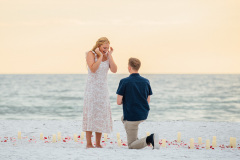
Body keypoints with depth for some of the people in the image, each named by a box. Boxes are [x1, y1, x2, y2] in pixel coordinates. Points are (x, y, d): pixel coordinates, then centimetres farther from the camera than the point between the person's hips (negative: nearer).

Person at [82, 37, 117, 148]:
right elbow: (93, 69, -21)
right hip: (92, 88, -5)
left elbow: (114, 70, -6)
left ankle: (98, 143, 10)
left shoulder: (108, 56, 6)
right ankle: (89, 143, -6)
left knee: (101, 115, 4)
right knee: (90, 114, -7)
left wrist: (109, 56, -8)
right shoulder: (91, 54, -6)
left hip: (103, 89, 5)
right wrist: (100, 56, -17)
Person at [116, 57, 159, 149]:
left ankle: (149, 139, -26)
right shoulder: (146, 82, 1)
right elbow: (148, 101, 9)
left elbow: (119, 102, -11)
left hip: (131, 116, -6)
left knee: (131, 146, 1)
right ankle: (135, 140, 23)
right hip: (144, 115, 6)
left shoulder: (124, 82, -13)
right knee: (123, 119, 37)